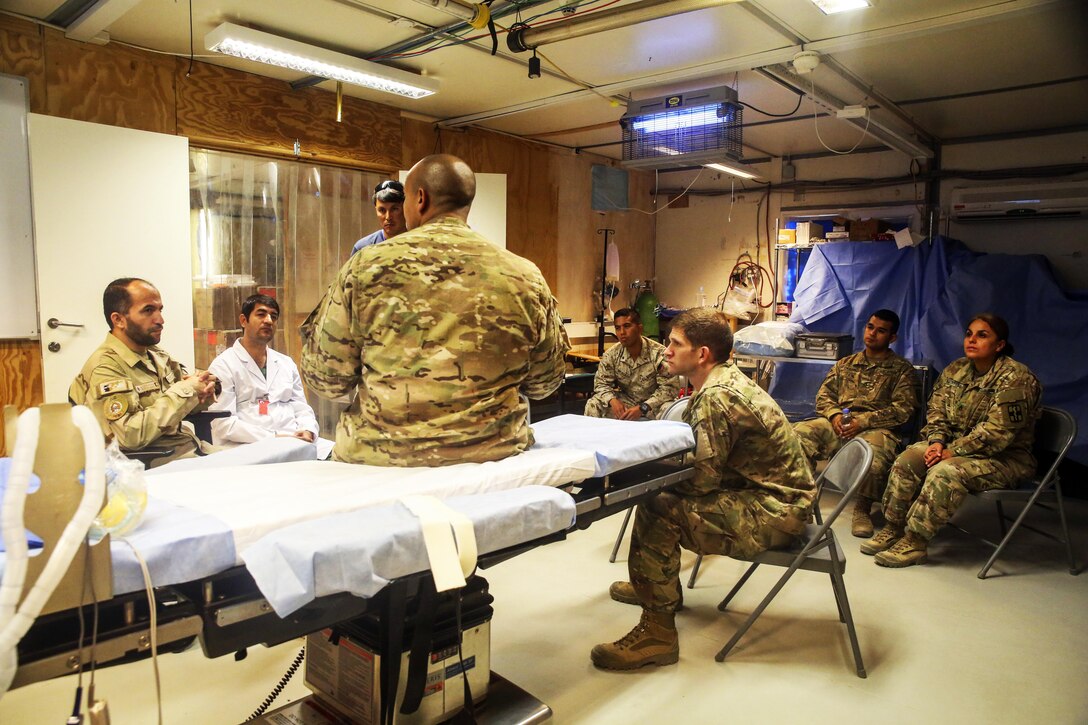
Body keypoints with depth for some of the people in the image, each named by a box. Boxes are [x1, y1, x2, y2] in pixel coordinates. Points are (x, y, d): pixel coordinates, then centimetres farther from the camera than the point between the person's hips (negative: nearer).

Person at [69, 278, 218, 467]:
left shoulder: (157, 354, 9)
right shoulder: (103, 368, -13)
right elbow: (130, 436, -24)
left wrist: (201, 395, -6)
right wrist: (184, 391, -17)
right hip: (151, 461, -7)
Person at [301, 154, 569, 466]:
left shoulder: (367, 267, -9)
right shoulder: (525, 277, -5)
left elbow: (325, 379, -5)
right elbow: (545, 382, 4)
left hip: (381, 456, -1)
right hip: (492, 452, 2)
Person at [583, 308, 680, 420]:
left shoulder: (659, 353, -21)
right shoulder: (611, 355, -9)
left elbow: (669, 387, -21)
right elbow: (601, 383, -3)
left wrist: (643, 408, -32)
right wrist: (612, 401, -27)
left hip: (653, 403, -3)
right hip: (625, 400, 3)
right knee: (592, 405, -18)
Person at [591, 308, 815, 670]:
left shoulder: (715, 397, -24)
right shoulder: (727, 377, 8)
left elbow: (703, 479, -24)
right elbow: (701, 455, 12)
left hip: (773, 512, -10)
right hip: (771, 493, 10)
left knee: (656, 511, -22)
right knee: (659, 488, 15)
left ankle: (658, 633, -12)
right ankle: (655, 586, 32)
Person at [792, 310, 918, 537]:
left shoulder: (902, 369, 14)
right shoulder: (845, 364, 25)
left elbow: (903, 408, 0)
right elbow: (823, 396, 18)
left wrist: (862, 421, -13)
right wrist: (834, 415, -6)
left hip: (875, 428, -3)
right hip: (838, 424, 3)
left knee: (875, 454, -39)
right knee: (799, 433, -28)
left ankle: (862, 510, -16)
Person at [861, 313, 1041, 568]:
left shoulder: (1015, 378, -17)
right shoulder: (956, 370, 6)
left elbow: (997, 432, -23)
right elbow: (936, 411, 6)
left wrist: (951, 452, -23)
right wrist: (937, 442, -13)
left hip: (1004, 457, -7)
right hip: (957, 445, 7)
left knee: (946, 471, -32)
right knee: (908, 459, -17)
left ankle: (915, 542, -24)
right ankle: (893, 529, -9)